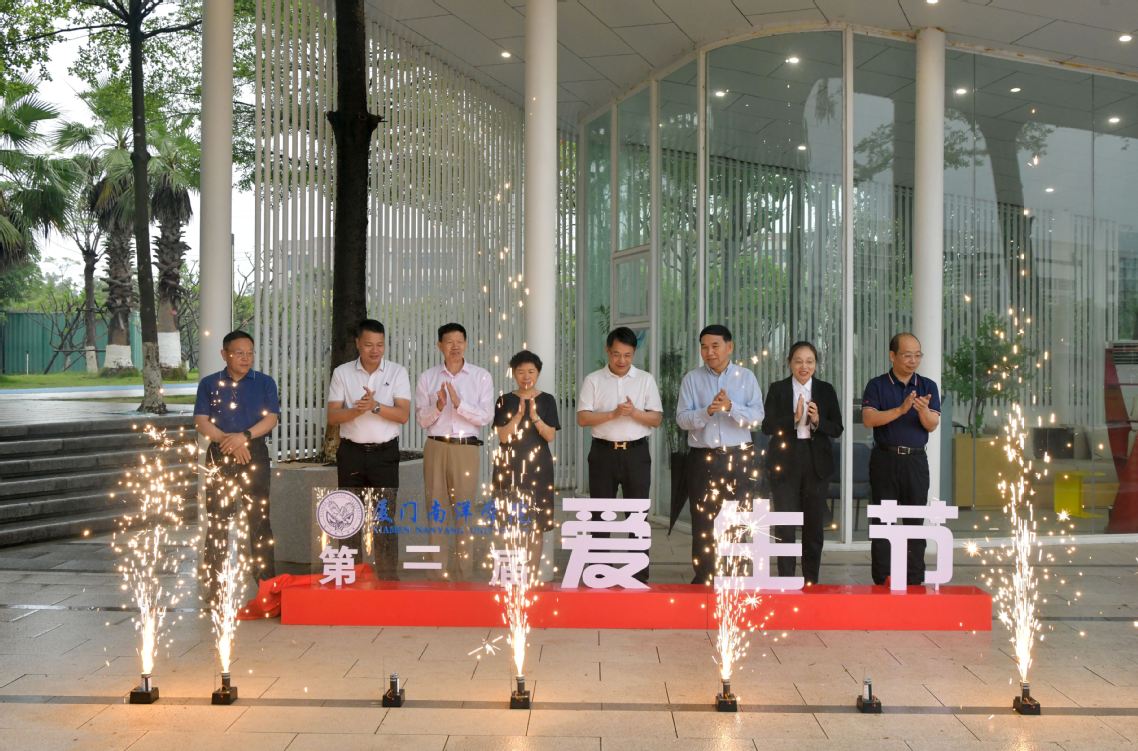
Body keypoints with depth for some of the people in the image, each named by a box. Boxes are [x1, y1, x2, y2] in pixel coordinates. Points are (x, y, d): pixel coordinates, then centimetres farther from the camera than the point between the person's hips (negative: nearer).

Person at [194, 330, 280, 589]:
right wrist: (228, 441, -13)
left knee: (259, 517, -2)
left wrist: (244, 436, -18)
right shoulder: (209, 384, 8)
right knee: (216, 519, 4)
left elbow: (271, 419, -4)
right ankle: (215, 584, 12)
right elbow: (201, 422, 0)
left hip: (255, 454, -1)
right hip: (219, 456, 1)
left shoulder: (264, 383, 6)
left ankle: (266, 581, 2)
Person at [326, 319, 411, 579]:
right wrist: (357, 410, -21)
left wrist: (375, 406, -24)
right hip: (351, 452, 1)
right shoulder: (342, 373, 2)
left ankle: (388, 578, 2)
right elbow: (332, 416, -3)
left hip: (385, 453, -1)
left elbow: (403, 415, -8)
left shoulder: (397, 372, 0)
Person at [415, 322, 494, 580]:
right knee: (437, 509, 5)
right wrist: (438, 406, -15)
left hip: (466, 448, -2)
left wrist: (459, 403, -17)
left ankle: (464, 573, 7)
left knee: (465, 509, 0)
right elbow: (422, 419, 3)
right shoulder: (427, 378, 7)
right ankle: (438, 573, 12)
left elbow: (486, 417, -6)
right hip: (436, 447, 2)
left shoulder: (481, 377, 2)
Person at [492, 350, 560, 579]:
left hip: (538, 467, 0)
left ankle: (532, 577, 6)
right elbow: (503, 436, -6)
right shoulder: (505, 401, 3)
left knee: (536, 525, 0)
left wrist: (535, 417, -19)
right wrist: (519, 414, -19)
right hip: (509, 467, 0)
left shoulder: (547, 400, 4)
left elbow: (551, 436, -3)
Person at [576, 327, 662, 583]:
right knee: (600, 514, 4)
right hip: (603, 452, 0)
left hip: (636, 452, 0)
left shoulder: (646, 379, 6)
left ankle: (639, 575, 7)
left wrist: (634, 412, -17)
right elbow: (583, 418, -5)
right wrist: (614, 413, -18)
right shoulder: (593, 380, 4)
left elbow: (656, 418, 2)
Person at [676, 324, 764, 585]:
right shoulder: (691, 379, 4)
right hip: (703, 458, 0)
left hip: (739, 457, 0)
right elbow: (682, 418, -4)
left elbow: (757, 417, -5)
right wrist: (707, 411, -20)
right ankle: (702, 579, 12)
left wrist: (731, 407, -20)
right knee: (702, 522, 4)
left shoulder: (746, 377, 4)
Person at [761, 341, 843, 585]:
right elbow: (767, 426, -5)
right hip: (785, 463, -1)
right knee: (784, 527, -3)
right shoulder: (778, 389, 2)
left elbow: (837, 429, 3)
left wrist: (818, 421, -16)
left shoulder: (826, 390, 5)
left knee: (814, 526, 7)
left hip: (817, 464, 2)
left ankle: (811, 582, 18)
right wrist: (794, 418, -19)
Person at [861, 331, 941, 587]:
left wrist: (923, 410, -26)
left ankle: (915, 582, 9)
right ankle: (881, 582, 5)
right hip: (885, 459, -2)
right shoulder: (877, 386, 2)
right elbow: (869, 419, -13)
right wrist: (901, 410, -25)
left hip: (916, 460, 2)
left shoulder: (928, 386, 8)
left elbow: (933, 424, -3)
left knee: (915, 522, 4)